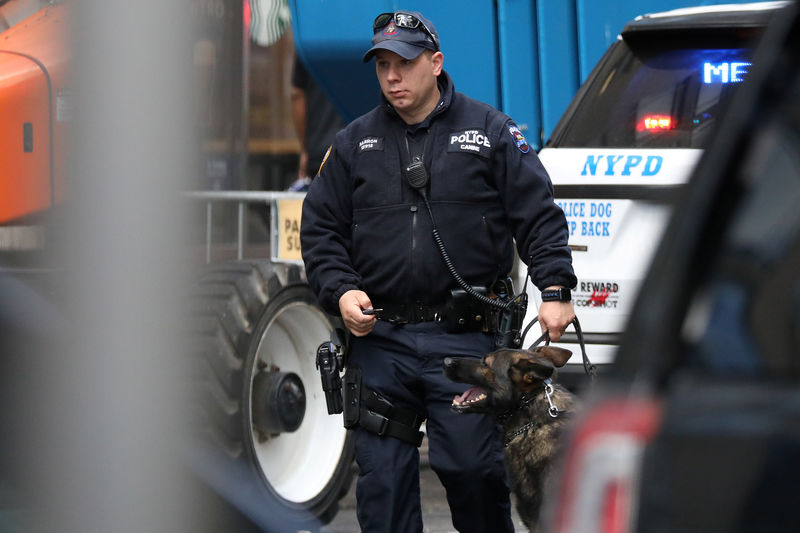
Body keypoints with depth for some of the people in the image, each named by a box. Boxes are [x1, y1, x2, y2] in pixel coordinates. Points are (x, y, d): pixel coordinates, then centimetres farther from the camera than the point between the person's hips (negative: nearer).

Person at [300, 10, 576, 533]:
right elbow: (320, 229, 14)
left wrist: (556, 289, -7)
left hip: (465, 338, -3)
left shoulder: (490, 131, 6)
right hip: (379, 339, 3)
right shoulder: (354, 143, 12)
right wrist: (341, 291, -2)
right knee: (382, 476, 3)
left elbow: (539, 216, 4)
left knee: (474, 469, -5)